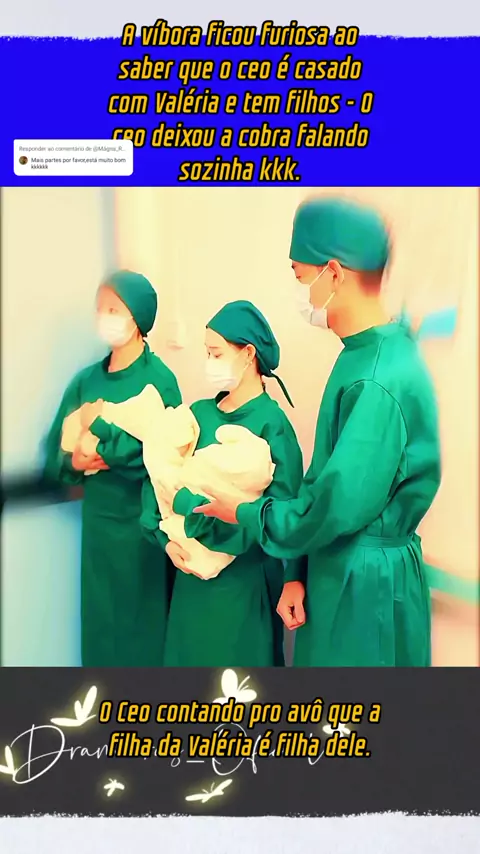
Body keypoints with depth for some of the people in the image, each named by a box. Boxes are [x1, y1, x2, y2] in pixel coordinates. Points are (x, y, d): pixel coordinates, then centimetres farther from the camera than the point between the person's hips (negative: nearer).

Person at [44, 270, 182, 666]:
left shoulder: (158, 379, -10)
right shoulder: (85, 380, 6)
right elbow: (55, 453, 6)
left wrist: (101, 425, -14)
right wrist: (75, 462, -16)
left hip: (143, 525, -5)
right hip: (97, 523, 5)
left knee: (144, 627, 7)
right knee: (102, 626, 15)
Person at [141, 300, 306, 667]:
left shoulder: (271, 423, -14)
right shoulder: (200, 413, 3)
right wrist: (167, 537, -11)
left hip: (244, 577, -6)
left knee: (238, 659, 11)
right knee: (190, 654, 19)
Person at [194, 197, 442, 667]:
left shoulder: (378, 382, -27)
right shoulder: (368, 355, 4)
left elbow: (337, 507, -25)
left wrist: (242, 513, -8)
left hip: (366, 582, -8)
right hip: (337, 566, 8)